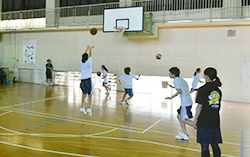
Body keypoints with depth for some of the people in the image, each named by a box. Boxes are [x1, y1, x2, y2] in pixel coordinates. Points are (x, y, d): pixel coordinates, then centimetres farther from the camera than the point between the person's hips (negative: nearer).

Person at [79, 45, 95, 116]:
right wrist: (90, 49, 32)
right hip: (88, 80, -5)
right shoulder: (88, 61, -4)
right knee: (90, 95, -4)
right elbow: (90, 55, 15)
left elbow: (84, 56, 26)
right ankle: (89, 108, -14)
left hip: (82, 80, 5)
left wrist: (87, 49, 38)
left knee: (84, 94, 14)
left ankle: (82, 108, 12)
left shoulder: (81, 62, 8)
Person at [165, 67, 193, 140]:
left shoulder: (176, 80, -10)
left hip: (186, 103, -10)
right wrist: (175, 87, 24)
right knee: (179, 116, 16)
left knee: (184, 120, -3)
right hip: (188, 101, 10)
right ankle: (184, 135, 20)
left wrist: (171, 97, -11)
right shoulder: (181, 79, 17)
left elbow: (179, 91, -21)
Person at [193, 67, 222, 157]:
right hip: (215, 122, 6)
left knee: (204, 146, 2)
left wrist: (195, 120, -5)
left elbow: (200, 106, -13)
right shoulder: (218, 90, 7)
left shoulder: (203, 89, -11)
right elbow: (218, 107, 13)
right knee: (215, 145, 15)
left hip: (204, 122, -6)